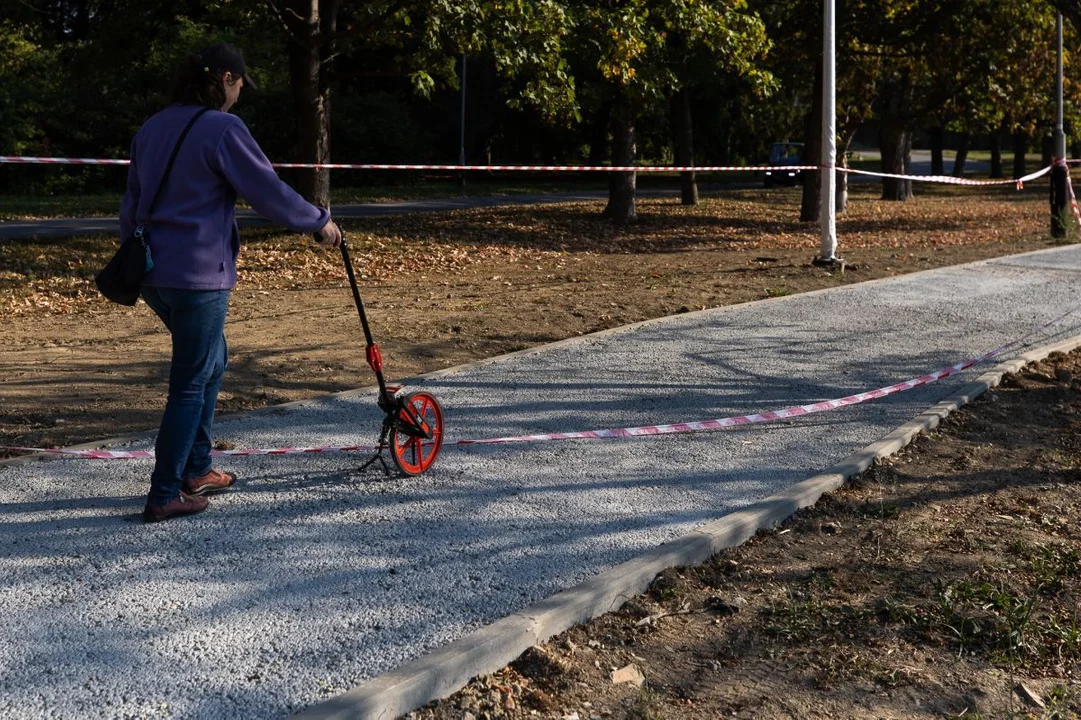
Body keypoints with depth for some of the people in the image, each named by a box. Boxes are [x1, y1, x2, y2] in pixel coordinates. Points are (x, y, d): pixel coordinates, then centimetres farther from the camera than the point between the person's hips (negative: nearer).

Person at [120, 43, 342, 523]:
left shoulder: (152, 128, 13)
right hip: (198, 276, -8)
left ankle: (195, 470, 28)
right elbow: (269, 192, -10)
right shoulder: (223, 129, -11)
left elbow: (131, 204, 19)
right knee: (191, 384, 0)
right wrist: (320, 222, 4)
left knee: (211, 362, 23)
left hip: (153, 273, 9)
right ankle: (164, 497, 5)